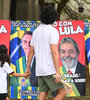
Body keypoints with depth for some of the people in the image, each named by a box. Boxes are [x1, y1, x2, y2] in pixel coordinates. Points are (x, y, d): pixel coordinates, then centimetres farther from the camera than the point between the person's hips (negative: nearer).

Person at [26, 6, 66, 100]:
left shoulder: (36, 31, 13)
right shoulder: (53, 31, -12)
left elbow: (31, 51, 18)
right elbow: (54, 52, -20)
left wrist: (27, 68, 24)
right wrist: (58, 72, -22)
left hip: (39, 70, 7)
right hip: (50, 70, -7)